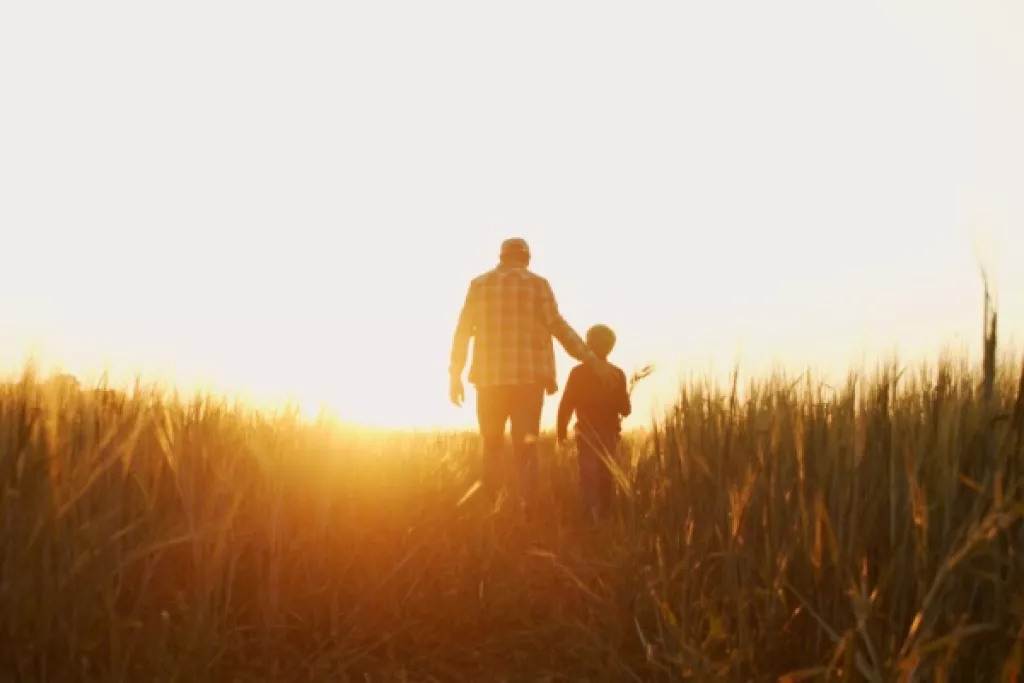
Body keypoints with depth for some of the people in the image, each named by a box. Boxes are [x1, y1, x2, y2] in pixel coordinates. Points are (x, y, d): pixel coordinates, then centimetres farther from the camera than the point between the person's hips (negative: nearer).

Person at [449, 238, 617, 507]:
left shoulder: (479, 284, 10)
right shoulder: (537, 284, 5)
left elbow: (463, 333, 7)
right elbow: (557, 326, -5)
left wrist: (455, 375, 13)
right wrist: (592, 360, -5)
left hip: (490, 377, 1)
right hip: (529, 377, -1)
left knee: (492, 447, 15)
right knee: (525, 448, 4)